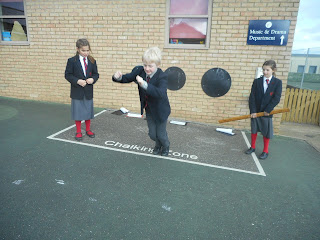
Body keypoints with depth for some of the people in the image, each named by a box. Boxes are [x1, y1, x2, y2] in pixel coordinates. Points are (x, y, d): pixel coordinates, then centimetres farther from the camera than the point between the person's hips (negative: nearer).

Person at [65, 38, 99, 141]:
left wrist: (93, 79, -15)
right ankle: (78, 132, 22)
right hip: (77, 91, -2)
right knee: (78, 112, 6)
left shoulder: (92, 61, 2)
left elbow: (96, 74, 7)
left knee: (88, 111, 13)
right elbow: (67, 75, -6)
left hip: (88, 91, 3)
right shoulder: (72, 61, -6)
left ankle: (88, 130, 31)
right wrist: (77, 81, -20)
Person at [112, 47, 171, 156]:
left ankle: (166, 147, 47)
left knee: (161, 134, 12)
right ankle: (158, 145, 50)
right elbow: (127, 78, -3)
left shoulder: (162, 76, -29)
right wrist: (118, 77, -27)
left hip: (160, 110, -4)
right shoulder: (140, 71, -13)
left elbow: (160, 93, -46)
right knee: (152, 134, 16)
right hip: (148, 109, 5)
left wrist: (144, 84, -58)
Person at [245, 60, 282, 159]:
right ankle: (253, 147, 31)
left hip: (267, 112, -2)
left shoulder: (278, 82, -4)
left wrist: (268, 110, -15)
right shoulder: (257, 81, -1)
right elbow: (252, 97, -6)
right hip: (255, 111, 2)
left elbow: (276, 98, -10)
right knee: (254, 130, 14)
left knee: (266, 132, 8)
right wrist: (253, 111, -13)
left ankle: (265, 151, 24)